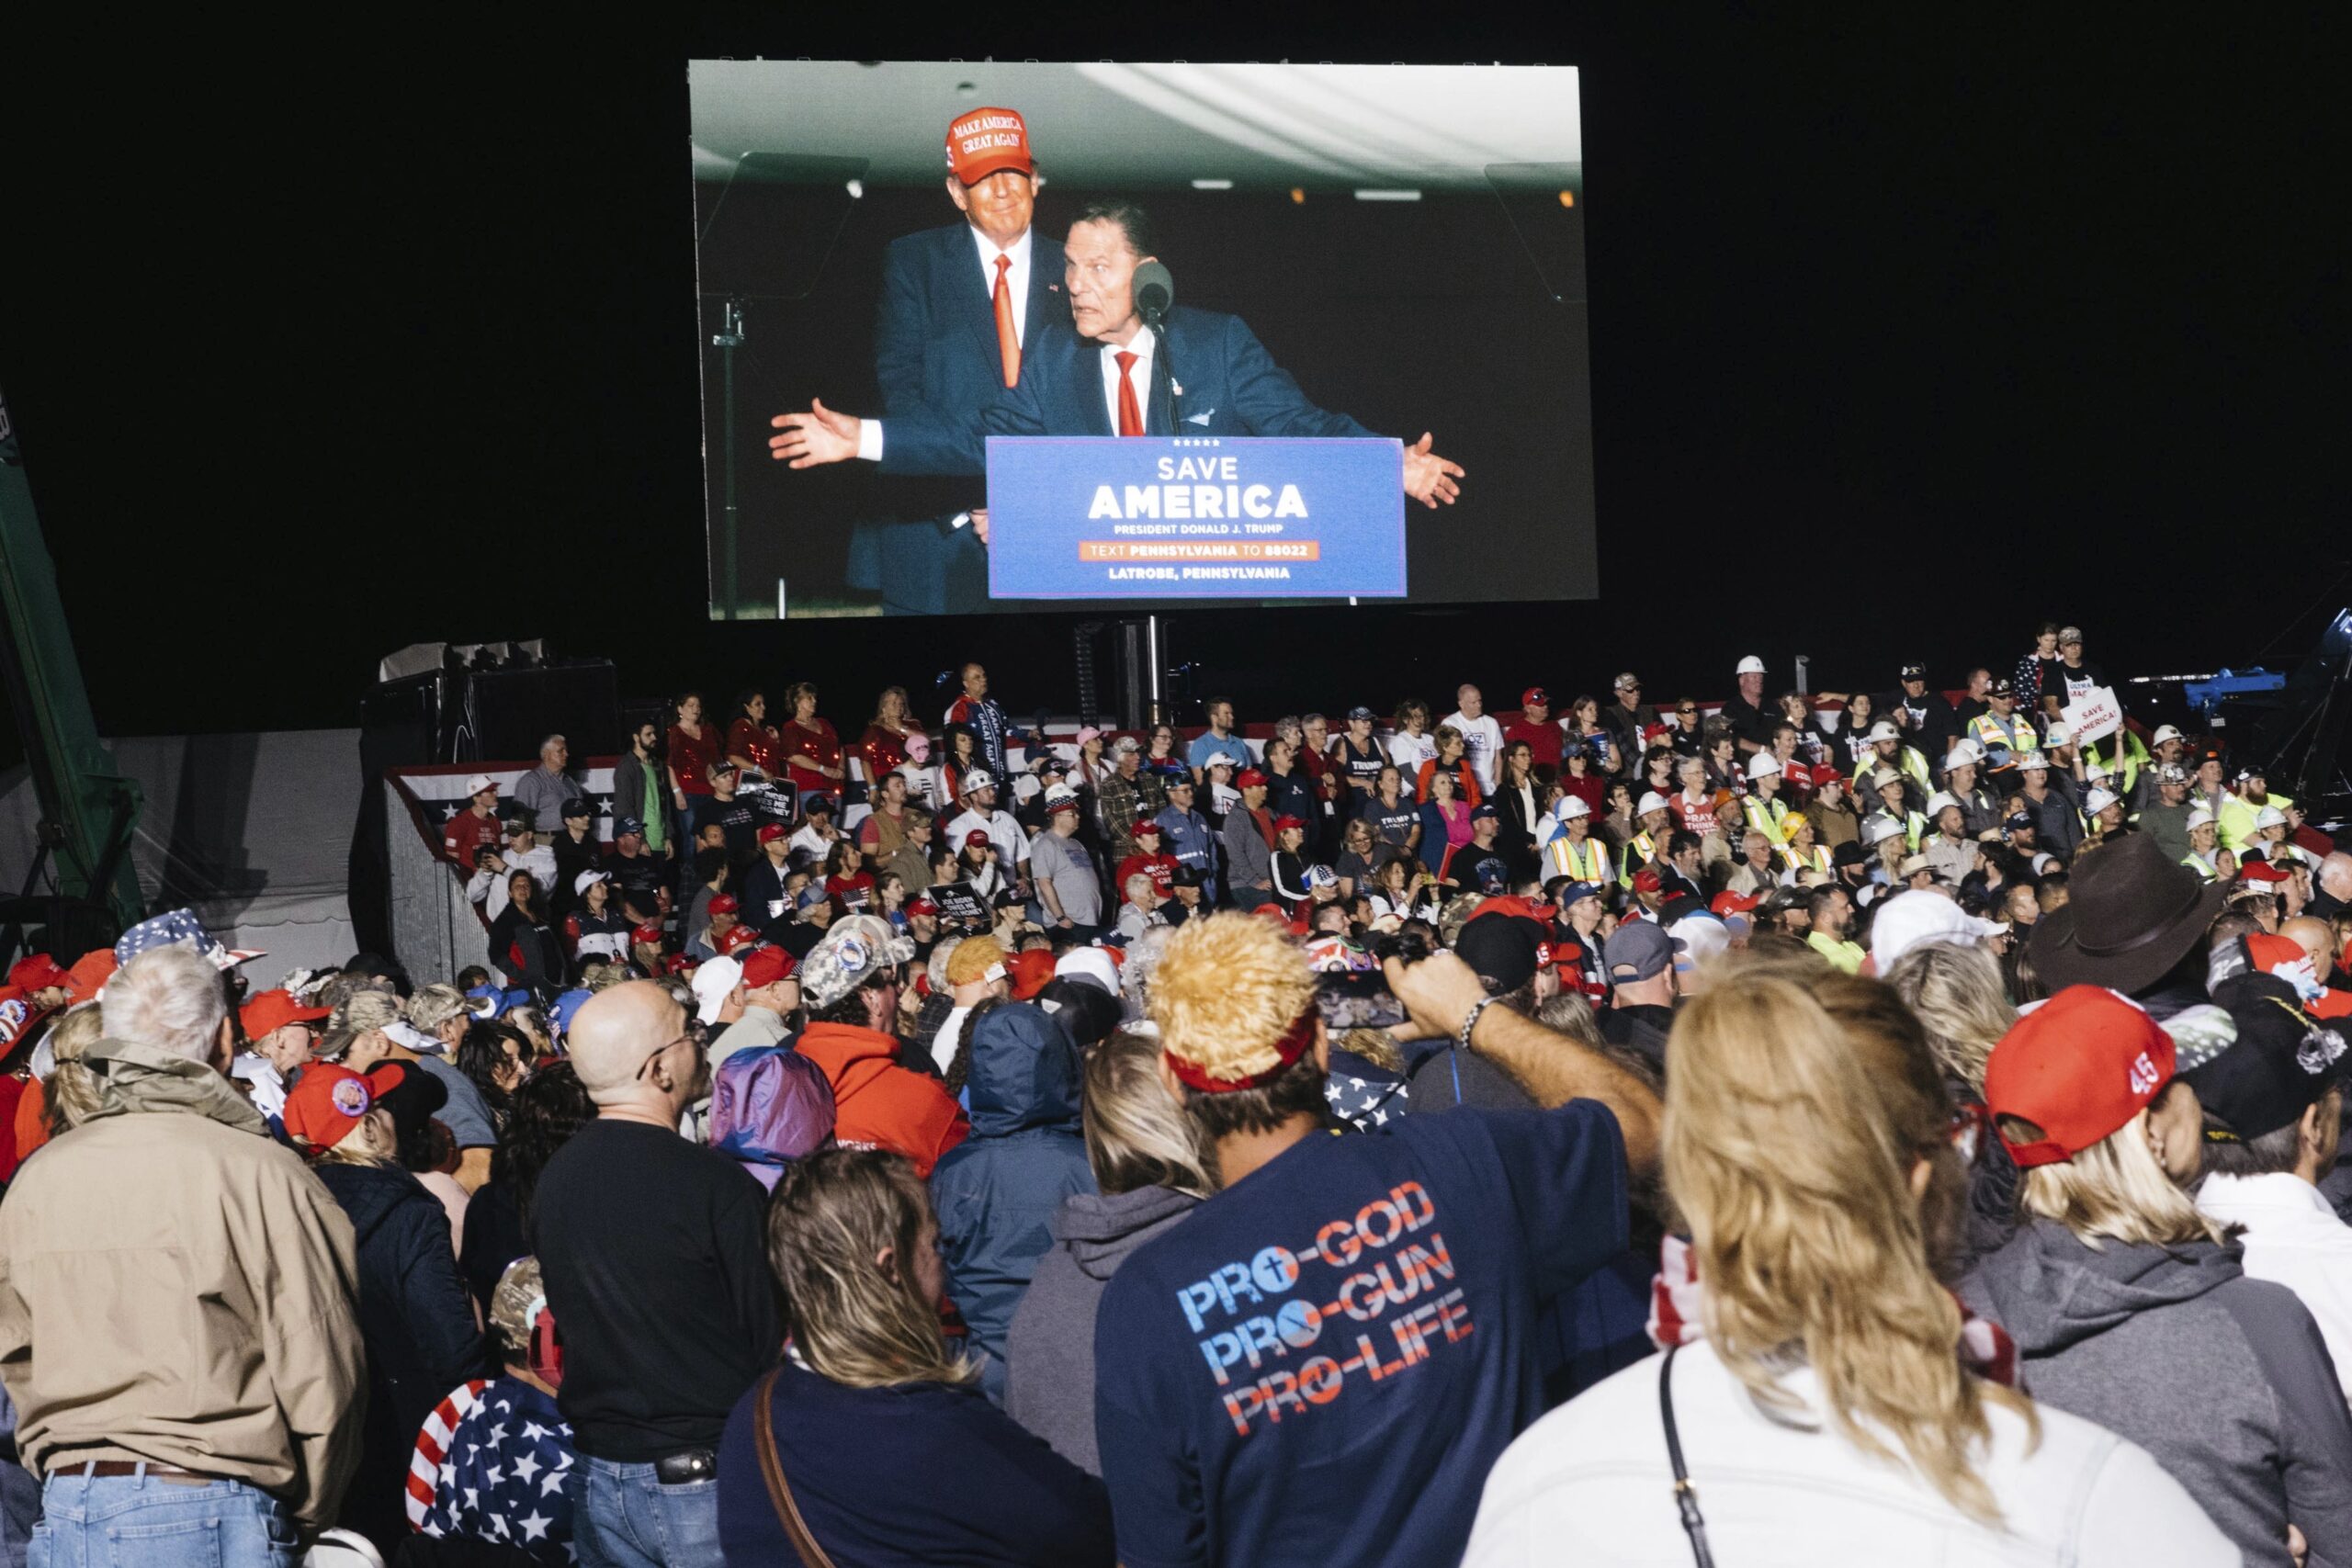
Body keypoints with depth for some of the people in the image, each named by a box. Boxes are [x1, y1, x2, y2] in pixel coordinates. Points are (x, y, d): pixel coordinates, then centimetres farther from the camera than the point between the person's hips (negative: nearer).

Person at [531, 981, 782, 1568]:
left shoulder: (552, 1179, -1)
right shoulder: (719, 1187, -21)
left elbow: (563, 1320, 10)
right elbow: (773, 1340, -16)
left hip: (598, 1476, 6)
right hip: (704, 1477, -6)